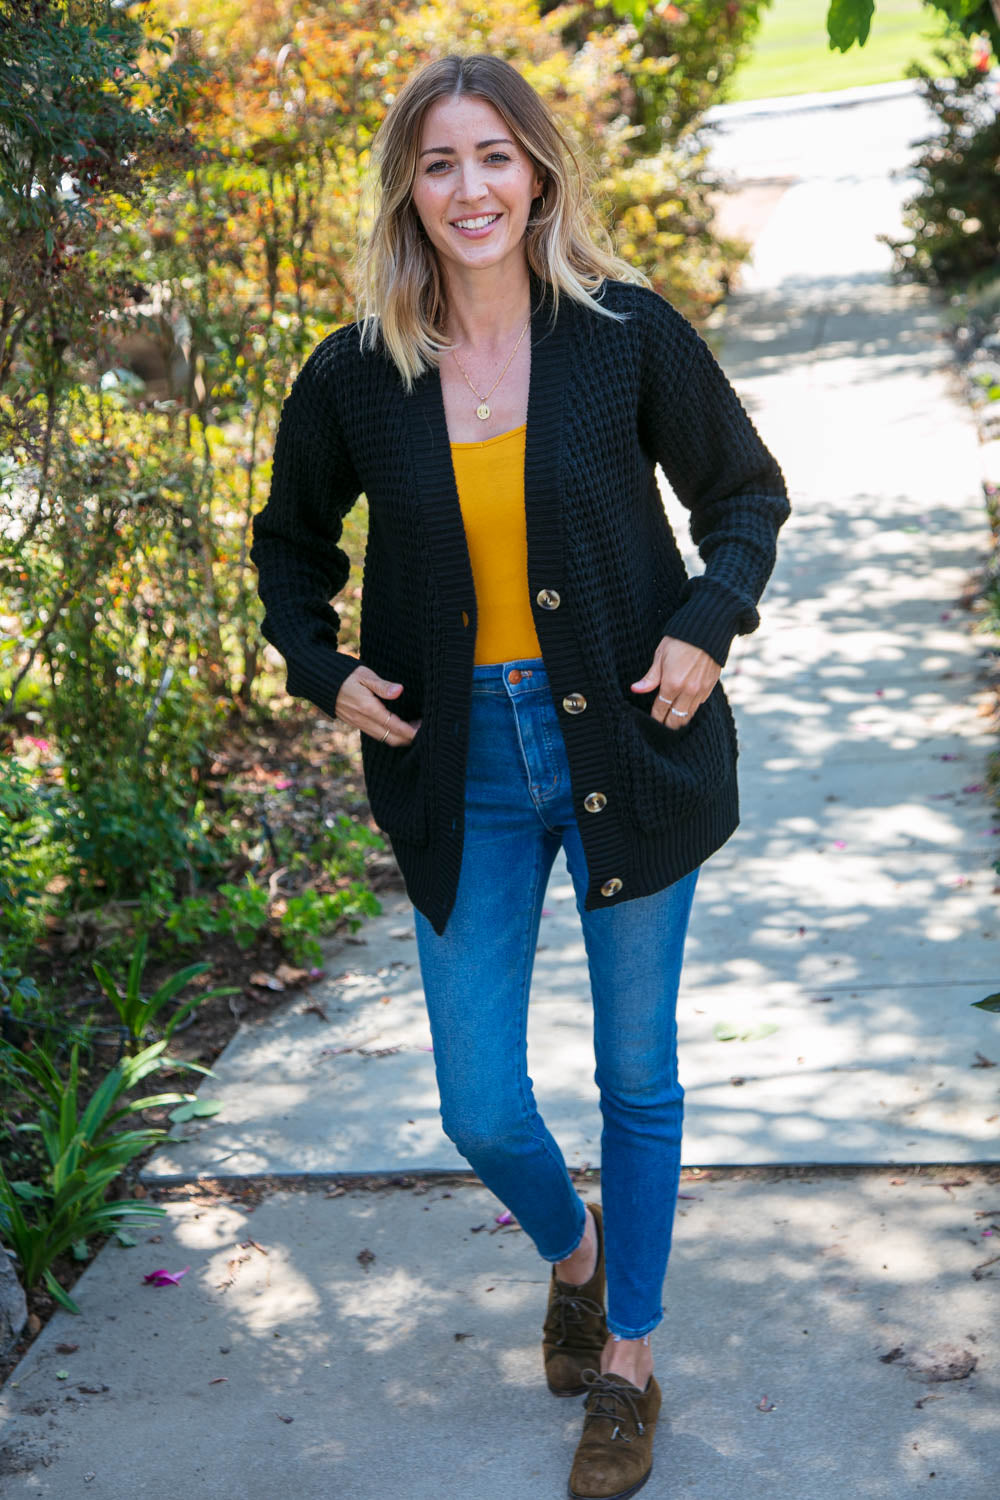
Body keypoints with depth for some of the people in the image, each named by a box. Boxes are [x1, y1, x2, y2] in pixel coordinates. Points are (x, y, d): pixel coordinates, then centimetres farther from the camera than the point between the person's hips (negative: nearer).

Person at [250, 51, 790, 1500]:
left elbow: (745, 491, 6)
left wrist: (709, 623, -10)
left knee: (637, 1076, 10)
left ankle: (629, 1365, 32)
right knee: (481, 1110, 4)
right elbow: (290, 543, 14)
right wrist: (322, 671, -1)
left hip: (626, 746, -1)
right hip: (463, 771, 1)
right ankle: (573, 1252, 40)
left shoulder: (626, 331, -6)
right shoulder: (353, 377, -2)